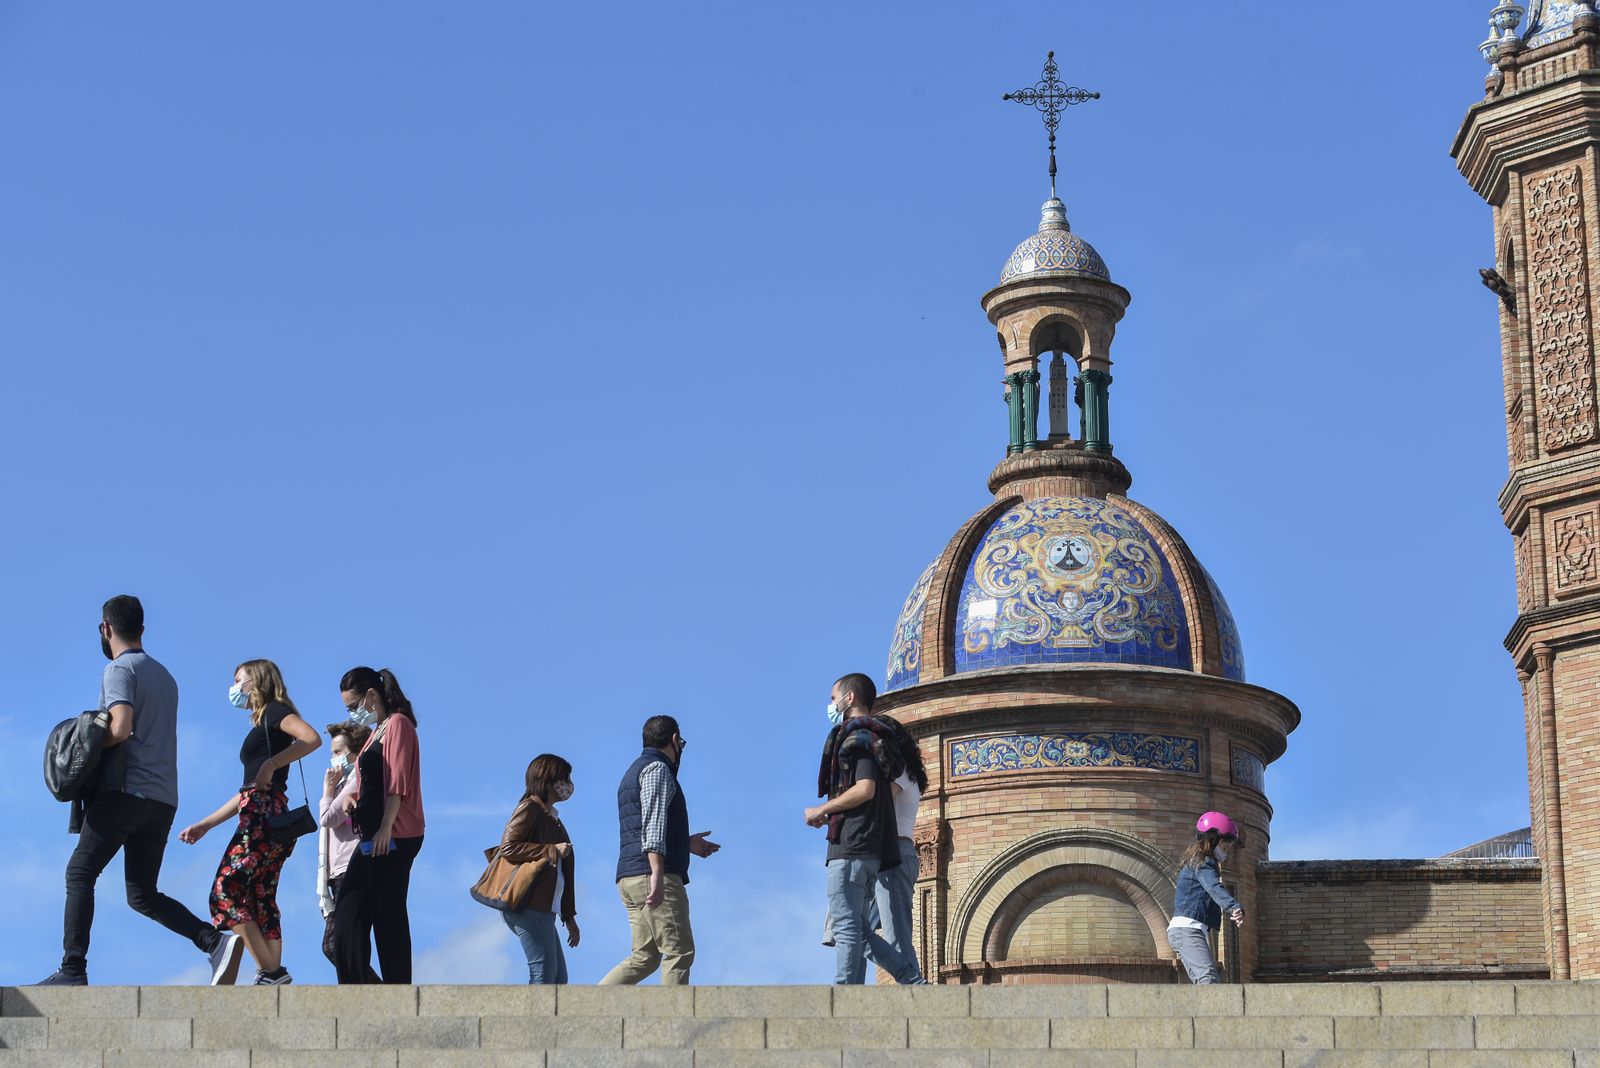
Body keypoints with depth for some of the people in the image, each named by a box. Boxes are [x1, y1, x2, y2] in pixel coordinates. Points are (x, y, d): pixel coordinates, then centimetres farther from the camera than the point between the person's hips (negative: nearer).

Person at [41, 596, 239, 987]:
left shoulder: (120, 670, -4)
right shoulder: (164, 675, 24)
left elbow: (122, 728, -19)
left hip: (126, 791, -8)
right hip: (164, 799, 8)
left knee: (80, 874, -3)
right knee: (142, 895, 9)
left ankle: (73, 969, -13)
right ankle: (216, 941, -10)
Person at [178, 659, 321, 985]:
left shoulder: (275, 711, 0)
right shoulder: (260, 727, 27)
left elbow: (312, 738, -20)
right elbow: (248, 792, 30)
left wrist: (271, 763, -21)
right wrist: (205, 825, 29)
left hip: (265, 816, -10)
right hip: (259, 818, 10)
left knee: (226, 892, -14)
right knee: (261, 904, 5)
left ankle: (270, 972, -19)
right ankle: (273, 977, -1)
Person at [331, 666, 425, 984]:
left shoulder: (397, 724, -7)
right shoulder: (377, 731, 21)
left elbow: (397, 782, -16)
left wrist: (386, 828, -23)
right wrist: (352, 798, 8)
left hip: (393, 837, -10)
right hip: (373, 838, 10)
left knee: (388, 915, -9)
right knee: (348, 911, 8)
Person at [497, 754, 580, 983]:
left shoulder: (552, 818, 25)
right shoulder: (530, 808, -3)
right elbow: (508, 847, -17)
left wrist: (569, 916, 25)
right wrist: (551, 851, -14)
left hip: (543, 908, 10)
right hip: (528, 906, -10)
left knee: (558, 978, 5)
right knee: (544, 973, -13)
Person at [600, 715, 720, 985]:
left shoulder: (633, 772, 26)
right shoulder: (657, 769, -4)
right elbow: (653, 822, -18)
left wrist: (686, 844, 36)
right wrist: (657, 873, -27)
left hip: (630, 877, 9)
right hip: (652, 874, -9)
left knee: (644, 957, 8)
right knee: (679, 952, -8)